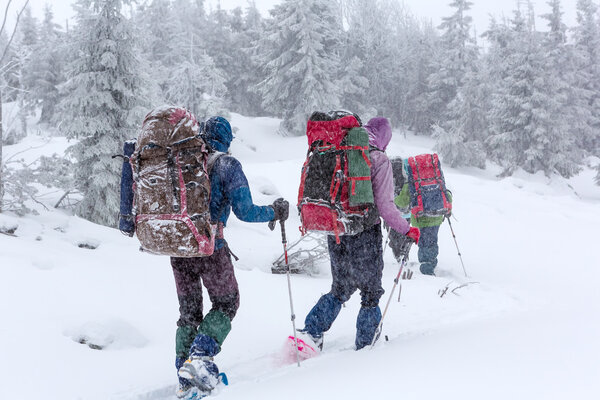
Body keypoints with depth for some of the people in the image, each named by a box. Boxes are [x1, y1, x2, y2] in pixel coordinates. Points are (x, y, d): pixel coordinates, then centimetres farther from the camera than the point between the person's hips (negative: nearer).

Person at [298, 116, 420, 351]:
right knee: (371, 293, 13)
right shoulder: (379, 161, -11)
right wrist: (407, 230, -4)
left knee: (340, 289, 21)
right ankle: (363, 346, 19)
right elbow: (385, 206, -16)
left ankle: (311, 331, 10)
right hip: (365, 234, -5)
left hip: (336, 233, 5)